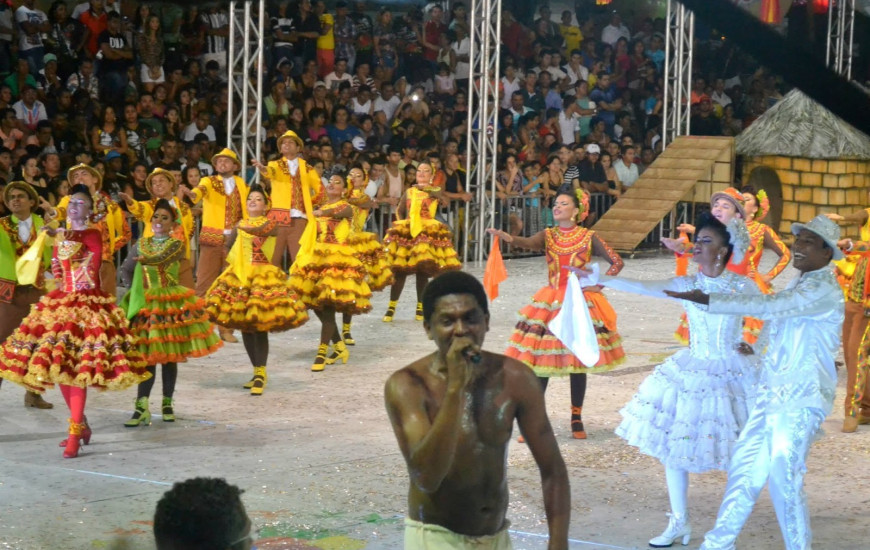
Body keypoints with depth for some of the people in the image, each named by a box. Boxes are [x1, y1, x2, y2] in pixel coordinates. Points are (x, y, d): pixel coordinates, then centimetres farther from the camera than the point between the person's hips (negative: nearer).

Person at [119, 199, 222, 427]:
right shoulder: (142, 244, 12)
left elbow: (162, 258, -23)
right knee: (147, 356, -4)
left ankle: (167, 403, 15)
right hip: (146, 305, 2)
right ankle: (142, 407, -9)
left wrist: (145, 259, -43)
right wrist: (136, 290, 8)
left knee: (169, 356, 3)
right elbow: (127, 270, 22)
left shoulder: (176, 244, -1)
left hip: (171, 304, -2)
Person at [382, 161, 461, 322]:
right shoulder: (409, 192, 15)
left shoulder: (436, 191, 7)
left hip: (428, 233, -2)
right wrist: (404, 224, 5)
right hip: (406, 232, 2)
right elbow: (399, 212, 18)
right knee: (399, 270, -4)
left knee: (423, 271, -2)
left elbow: (436, 192, -16)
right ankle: (391, 307, 0)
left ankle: (421, 308, 10)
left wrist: (424, 187, -30)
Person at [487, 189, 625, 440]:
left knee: (578, 363, 3)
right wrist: (505, 236, -38)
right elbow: (526, 242, -18)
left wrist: (598, 285, -9)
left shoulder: (588, 237, -1)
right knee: (539, 363, -3)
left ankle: (577, 419, 16)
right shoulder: (547, 236, 4)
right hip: (549, 304, 1)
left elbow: (617, 262, 0)